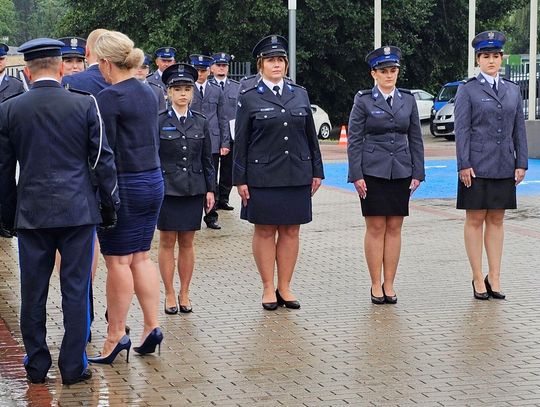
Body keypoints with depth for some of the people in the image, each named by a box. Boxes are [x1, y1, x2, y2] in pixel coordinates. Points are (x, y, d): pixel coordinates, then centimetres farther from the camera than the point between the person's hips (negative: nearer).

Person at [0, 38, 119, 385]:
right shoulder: (85, 105, -4)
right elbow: (103, 160, -2)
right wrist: (110, 205, 7)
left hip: (31, 213, 1)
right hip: (78, 212, -1)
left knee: (33, 293, 9)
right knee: (76, 289, 4)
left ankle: (37, 366, 17)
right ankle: (73, 366, 8)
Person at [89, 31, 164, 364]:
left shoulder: (109, 97, -15)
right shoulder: (148, 93, 9)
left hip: (124, 185, -8)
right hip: (154, 180, 8)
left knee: (118, 261, 0)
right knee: (141, 256, 14)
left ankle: (116, 337, 7)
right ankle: (152, 327, 14)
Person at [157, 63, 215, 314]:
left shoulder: (200, 122, 6)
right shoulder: (159, 122, -2)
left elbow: (207, 159, 10)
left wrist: (210, 189, 5)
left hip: (193, 190, 3)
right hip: (166, 189, -2)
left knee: (187, 242, 7)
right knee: (167, 242, 3)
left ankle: (184, 294, 15)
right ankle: (170, 295, 10)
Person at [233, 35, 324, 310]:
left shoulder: (300, 95, 10)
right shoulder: (249, 99, 0)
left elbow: (311, 136, 13)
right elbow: (240, 142, 0)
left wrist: (316, 171, 10)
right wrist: (240, 179, -5)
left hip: (297, 174, 3)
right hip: (262, 175, -3)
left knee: (291, 230, 5)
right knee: (265, 230, 2)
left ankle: (285, 288, 14)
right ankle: (268, 288, 12)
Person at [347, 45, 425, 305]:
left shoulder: (408, 100, 8)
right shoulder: (363, 101, -2)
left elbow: (416, 139, 10)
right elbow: (354, 140, -3)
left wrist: (417, 173, 4)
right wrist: (356, 175, -9)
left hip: (401, 172, 3)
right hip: (373, 172, -3)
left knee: (394, 227, 5)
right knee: (375, 228, -1)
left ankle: (389, 285, 11)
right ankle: (376, 285, 6)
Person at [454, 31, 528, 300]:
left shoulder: (513, 90, 12)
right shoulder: (467, 90, 0)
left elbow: (519, 129, 11)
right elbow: (462, 130, -5)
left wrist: (521, 163, 4)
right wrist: (463, 165, -12)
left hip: (504, 167, 4)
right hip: (476, 166, -4)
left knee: (496, 220, 8)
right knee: (475, 220, 1)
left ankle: (494, 277, 12)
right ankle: (478, 279, 6)